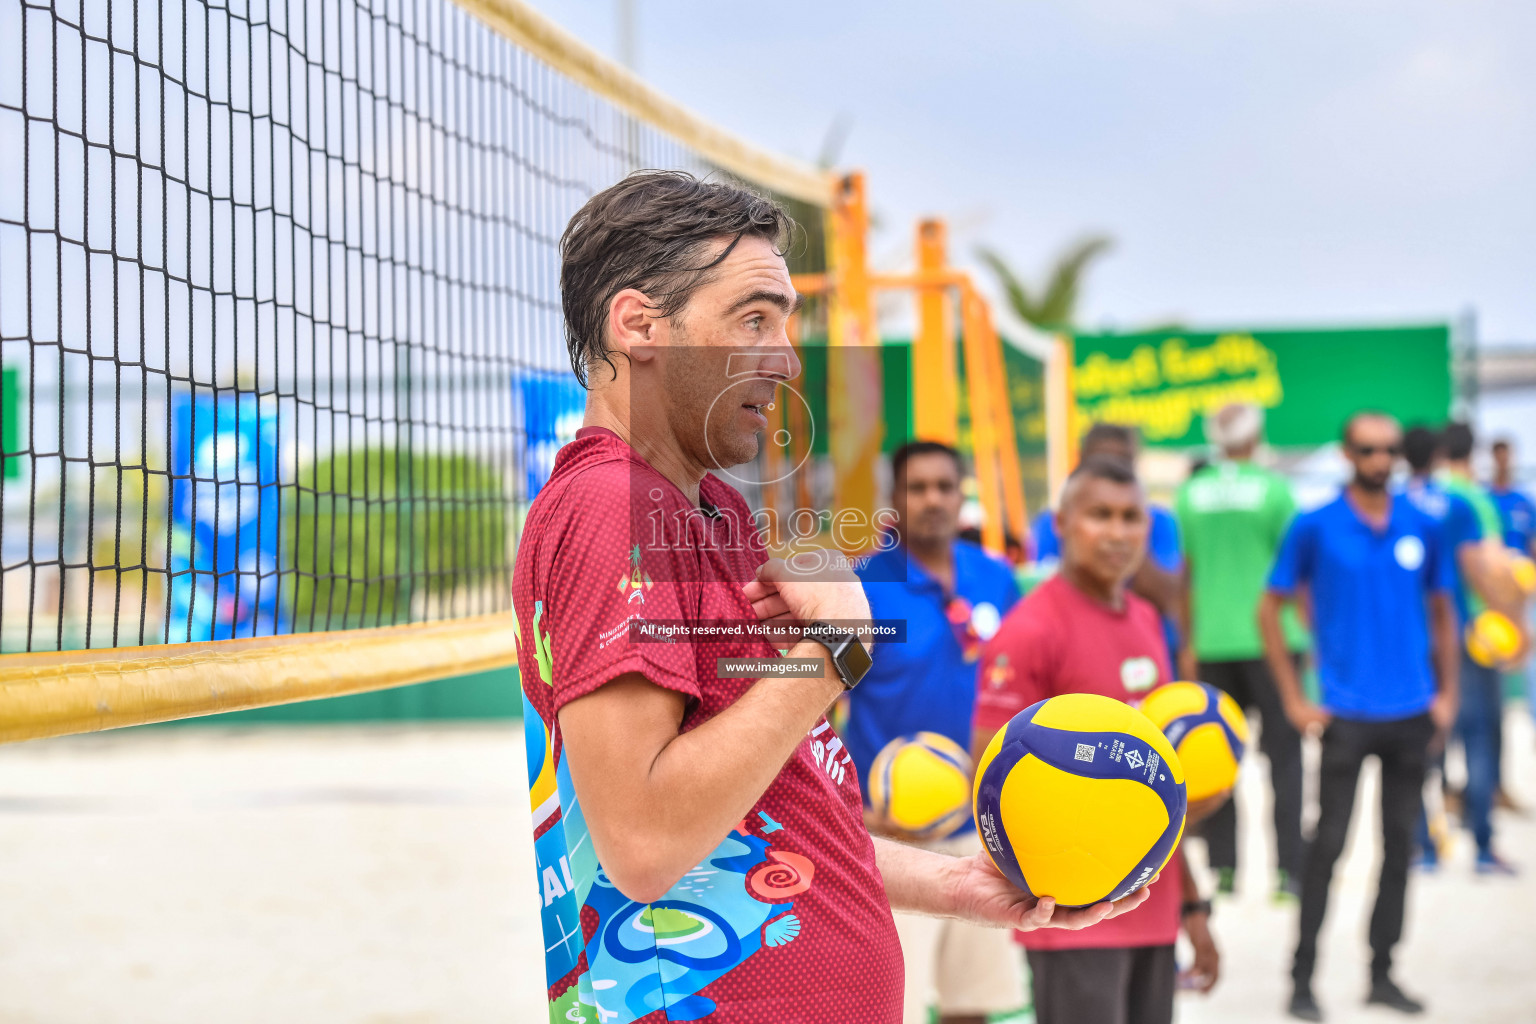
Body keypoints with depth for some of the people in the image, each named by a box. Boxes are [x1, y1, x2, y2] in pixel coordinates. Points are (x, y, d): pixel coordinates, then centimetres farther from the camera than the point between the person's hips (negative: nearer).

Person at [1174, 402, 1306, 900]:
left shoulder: (1190, 494, 4)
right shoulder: (1274, 488, -5)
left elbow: (1185, 574, 8)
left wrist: (1189, 643, 16)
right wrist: (1305, 628, 10)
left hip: (1212, 638, 3)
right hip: (1269, 636, -3)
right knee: (1283, 751, 1)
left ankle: (1223, 864, 10)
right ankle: (1289, 867, -3)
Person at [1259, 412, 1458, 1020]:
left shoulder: (1422, 527, 5)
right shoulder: (1315, 527, -4)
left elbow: (1441, 611, 15)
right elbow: (1270, 609, 0)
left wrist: (1446, 693, 7)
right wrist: (1294, 700, -5)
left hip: (1412, 713, 4)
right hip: (1345, 713, -4)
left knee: (1400, 844, 9)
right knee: (1328, 844, -3)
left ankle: (1382, 973, 20)